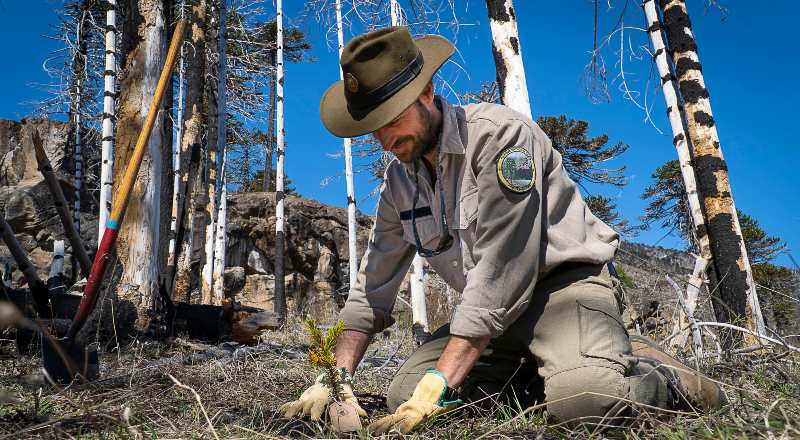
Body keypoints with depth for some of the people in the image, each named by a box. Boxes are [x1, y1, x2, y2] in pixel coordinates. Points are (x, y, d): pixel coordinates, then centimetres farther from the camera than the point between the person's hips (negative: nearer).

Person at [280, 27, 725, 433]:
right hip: (492, 309, 7)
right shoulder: (399, 181, 3)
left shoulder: (499, 133, -21)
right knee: (404, 394, -10)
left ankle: (664, 379, -1)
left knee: (582, 398, -35)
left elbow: (500, 272, -27)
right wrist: (337, 378, -6)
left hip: (565, 282, -7)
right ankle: (535, 375, 4)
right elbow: (372, 287, 6)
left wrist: (439, 385, -28)